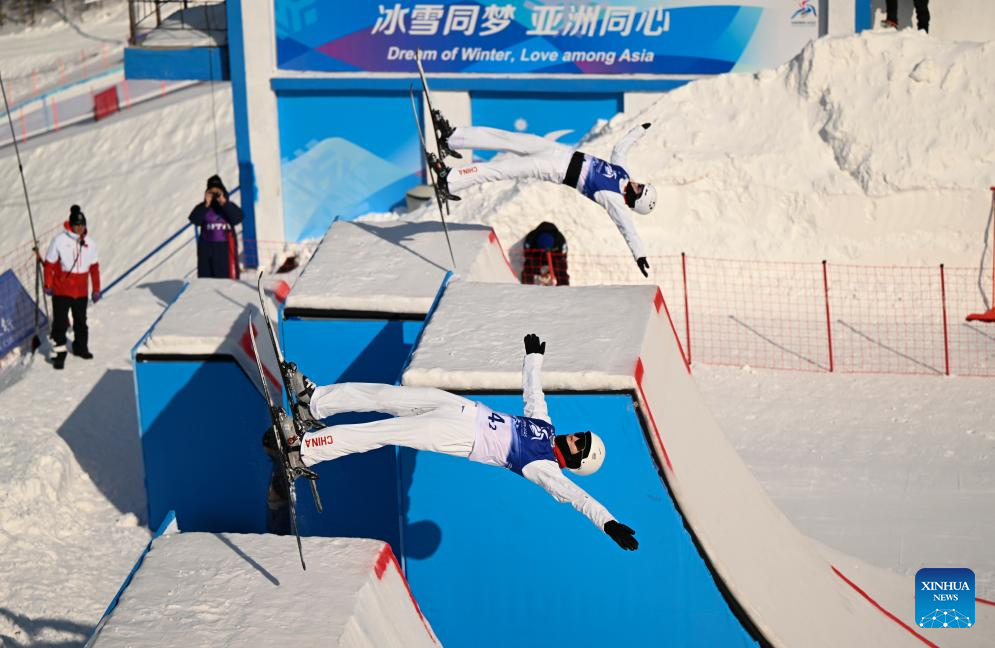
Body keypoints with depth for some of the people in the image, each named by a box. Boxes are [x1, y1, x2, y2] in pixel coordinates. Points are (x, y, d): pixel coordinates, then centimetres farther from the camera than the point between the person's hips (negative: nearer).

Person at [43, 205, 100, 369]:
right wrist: (48, 285, -4)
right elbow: (49, 263, -5)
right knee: (60, 322, -4)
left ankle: (81, 347, 34)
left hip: (81, 291, 4)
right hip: (61, 290, -4)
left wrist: (96, 289, 11)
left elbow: (94, 267, 9)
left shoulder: (90, 244, 0)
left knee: (81, 320, 16)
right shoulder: (59, 241, -12)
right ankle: (59, 353, 1)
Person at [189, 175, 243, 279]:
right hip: (207, 248, 1)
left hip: (225, 247, -1)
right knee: (206, 277, -2)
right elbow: (194, 219, -10)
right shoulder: (202, 208, 7)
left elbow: (238, 218, -11)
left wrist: (224, 204, -15)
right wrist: (206, 205, -14)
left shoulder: (230, 206, 8)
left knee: (227, 275, -8)